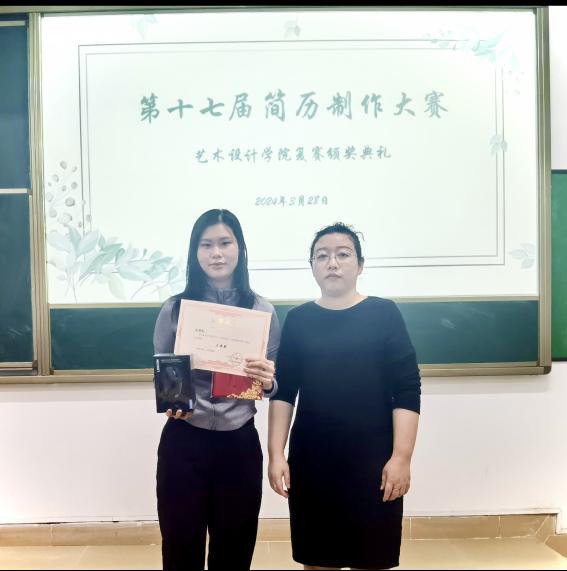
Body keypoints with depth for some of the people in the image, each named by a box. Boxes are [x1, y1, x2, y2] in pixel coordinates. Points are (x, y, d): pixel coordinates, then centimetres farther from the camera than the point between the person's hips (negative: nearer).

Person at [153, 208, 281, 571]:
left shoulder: (262, 310, 1)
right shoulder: (175, 309, -1)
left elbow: (273, 384, 5)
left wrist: (267, 382, -18)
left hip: (240, 443, 1)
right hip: (183, 441, 0)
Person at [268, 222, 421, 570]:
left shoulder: (384, 313, -2)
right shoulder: (298, 320, 5)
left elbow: (407, 390, -5)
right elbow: (283, 391, 4)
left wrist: (401, 457, -11)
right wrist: (276, 453, -3)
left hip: (372, 458, -2)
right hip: (311, 459, 2)